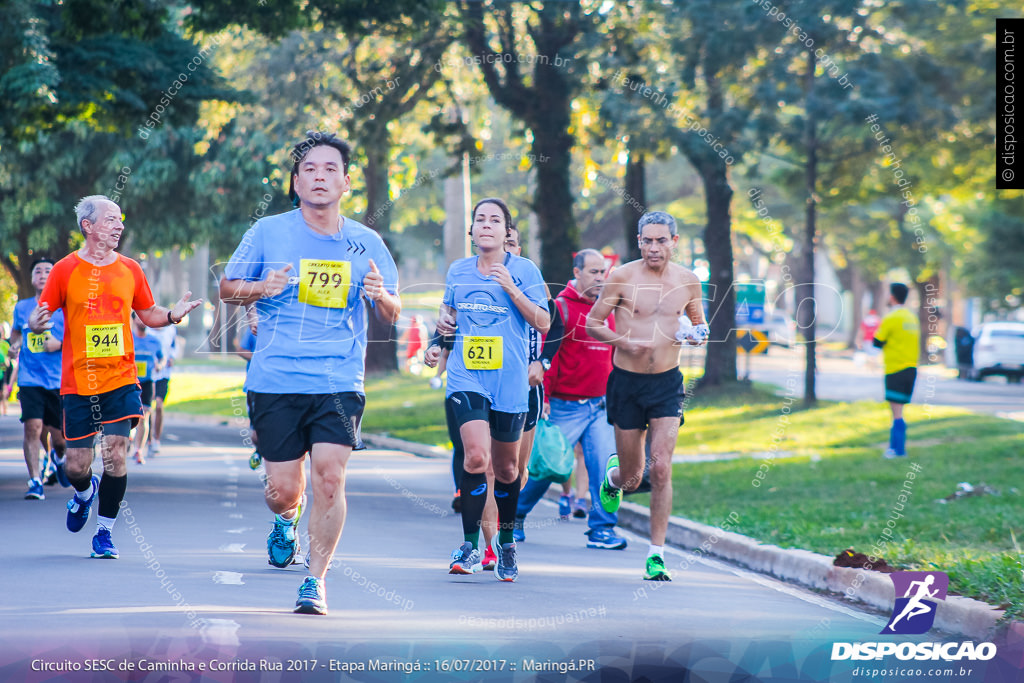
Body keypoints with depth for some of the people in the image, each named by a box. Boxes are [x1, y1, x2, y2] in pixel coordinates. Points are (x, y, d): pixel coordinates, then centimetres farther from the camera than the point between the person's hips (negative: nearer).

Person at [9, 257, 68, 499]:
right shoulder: (22, 307, 9)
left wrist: (59, 344, -14)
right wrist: (15, 344, 10)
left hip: (60, 380, -1)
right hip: (30, 378, 1)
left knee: (59, 436, 7)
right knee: (33, 427, -17)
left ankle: (58, 456, 44)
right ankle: (35, 481, -13)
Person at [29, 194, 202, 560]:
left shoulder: (130, 269, 7)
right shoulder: (65, 270, -2)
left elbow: (148, 313, 16)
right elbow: (40, 317, 1)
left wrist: (172, 315, -4)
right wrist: (36, 324, -23)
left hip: (121, 379, 1)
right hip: (78, 382, -1)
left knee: (116, 454, -11)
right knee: (77, 465, 2)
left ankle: (104, 533, 4)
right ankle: (85, 492, 40)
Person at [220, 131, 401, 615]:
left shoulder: (366, 244, 6)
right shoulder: (267, 233, 2)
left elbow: (392, 313, 13)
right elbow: (227, 288, 10)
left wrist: (380, 296, -11)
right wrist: (261, 288, -12)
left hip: (340, 382, 0)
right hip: (275, 380, 0)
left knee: (329, 476, -16)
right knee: (283, 489, 1)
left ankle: (316, 580, -2)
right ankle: (286, 520, 39)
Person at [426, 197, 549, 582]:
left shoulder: (524, 271, -1)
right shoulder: (458, 271, 9)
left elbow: (543, 323, -6)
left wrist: (512, 290, -16)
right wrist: (442, 322, 3)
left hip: (509, 381, 0)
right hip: (466, 377, 1)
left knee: (506, 467, 12)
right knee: (476, 456, -21)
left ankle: (506, 544, 34)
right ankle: (470, 547, -13)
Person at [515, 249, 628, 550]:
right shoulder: (561, 307, -7)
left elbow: (614, 355, 20)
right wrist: (543, 397, -16)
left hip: (601, 405, 5)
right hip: (566, 405, -5)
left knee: (604, 466, -6)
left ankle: (602, 528, -1)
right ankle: (514, 516, 22)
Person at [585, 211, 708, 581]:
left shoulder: (688, 281, 2)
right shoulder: (621, 277, -6)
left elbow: (699, 323, 17)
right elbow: (592, 323, 0)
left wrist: (698, 334, -7)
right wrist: (622, 342, -17)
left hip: (667, 383, 1)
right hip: (627, 382, -1)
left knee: (661, 469, -13)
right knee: (632, 478, 7)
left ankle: (657, 554, -5)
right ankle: (613, 475, 46)